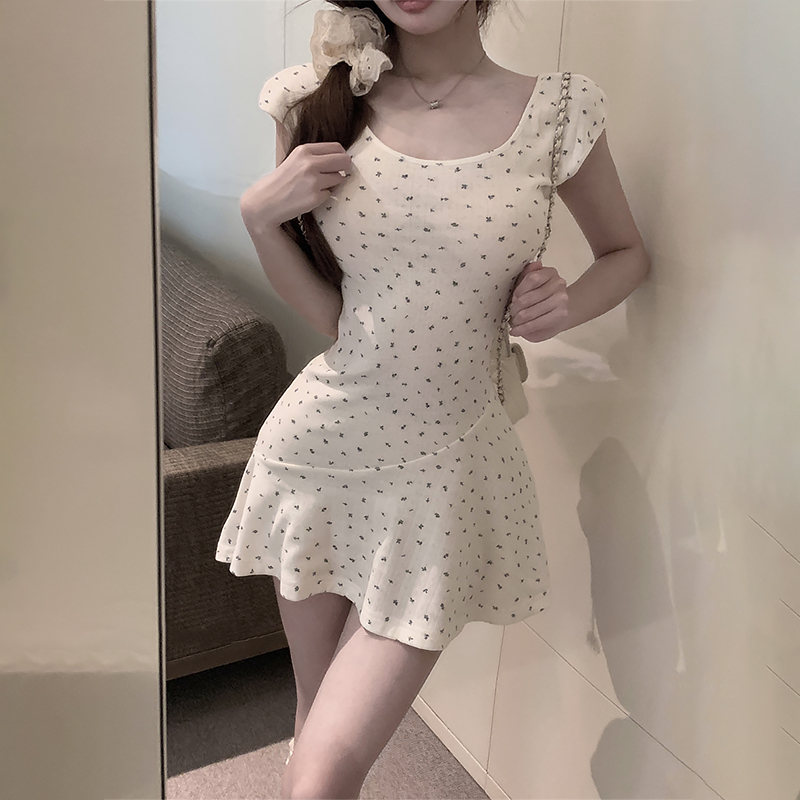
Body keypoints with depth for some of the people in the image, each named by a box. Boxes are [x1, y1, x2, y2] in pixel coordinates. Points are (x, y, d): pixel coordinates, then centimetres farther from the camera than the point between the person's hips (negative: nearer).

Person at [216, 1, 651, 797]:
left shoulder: (557, 111, -5)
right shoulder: (325, 103, 0)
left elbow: (627, 253, 11)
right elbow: (330, 314, 3)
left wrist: (566, 304, -9)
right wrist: (258, 216, -12)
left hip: (441, 467, -2)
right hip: (319, 441, 3)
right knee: (315, 721, 21)